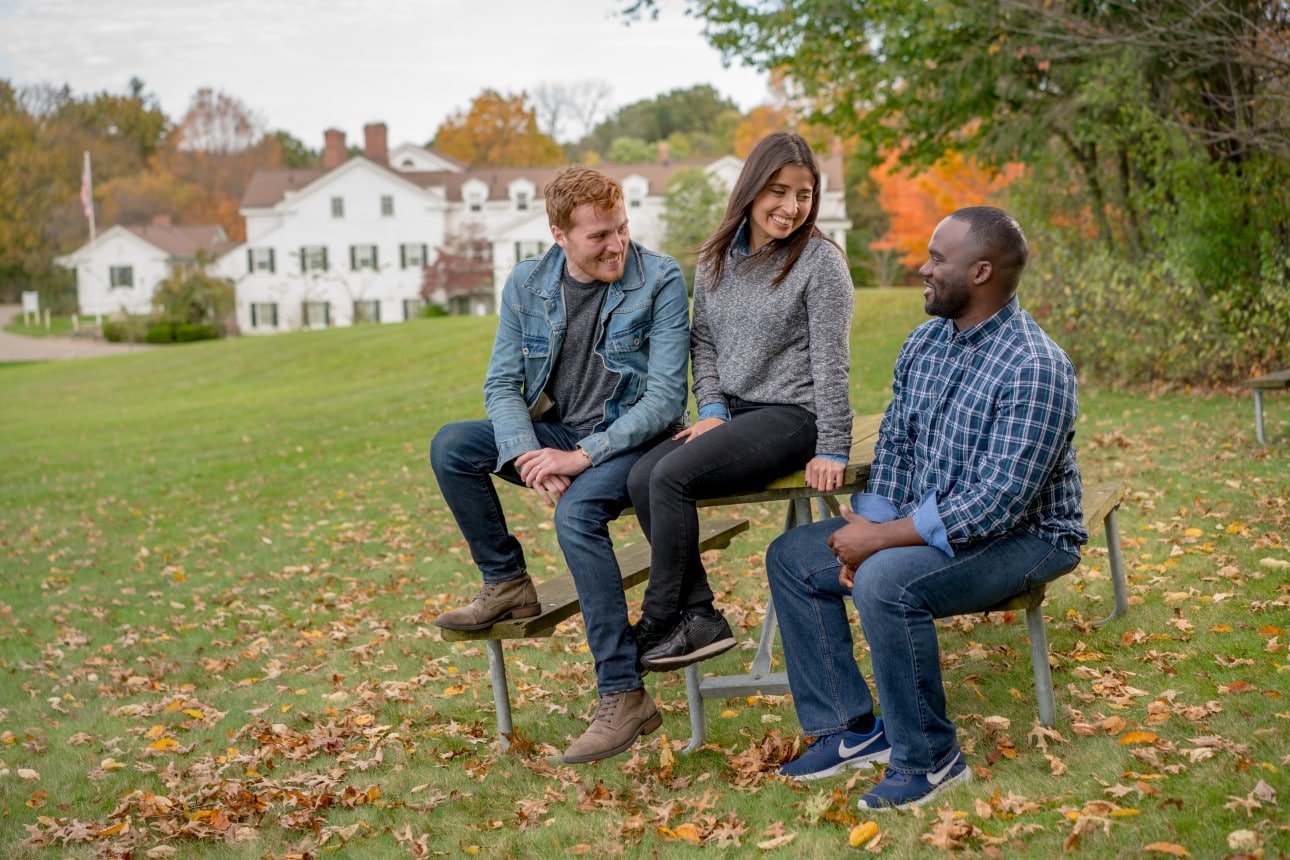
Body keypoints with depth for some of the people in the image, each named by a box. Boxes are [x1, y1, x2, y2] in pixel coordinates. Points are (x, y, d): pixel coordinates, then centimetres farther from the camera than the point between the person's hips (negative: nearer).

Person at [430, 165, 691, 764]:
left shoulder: (660, 281, -14)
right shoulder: (527, 285, 0)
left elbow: (665, 398, -17)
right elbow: (501, 384, -1)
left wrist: (582, 456, -25)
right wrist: (527, 455, -21)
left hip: (631, 438, -5)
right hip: (555, 431, 5)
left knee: (577, 513, -34)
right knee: (450, 447, -14)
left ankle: (624, 697, -27)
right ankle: (507, 584, 4)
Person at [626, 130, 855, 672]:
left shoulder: (820, 261, -9)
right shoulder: (717, 258, 9)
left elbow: (830, 363, -11)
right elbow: (703, 341, 14)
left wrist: (832, 450, -13)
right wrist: (712, 409, -1)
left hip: (791, 415, -7)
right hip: (734, 412, 7)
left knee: (672, 476, -24)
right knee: (641, 477, -16)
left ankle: (657, 624, -10)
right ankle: (699, 617, -11)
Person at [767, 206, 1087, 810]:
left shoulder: (1034, 368, -24)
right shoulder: (924, 342, 3)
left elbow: (999, 500, -29)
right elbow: (894, 443, 8)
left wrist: (883, 541, -26)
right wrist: (869, 531, -9)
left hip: (1021, 535, -9)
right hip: (923, 523, 9)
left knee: (886, 583, -34)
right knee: (791, 557, 3)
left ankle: (928, 759, -15)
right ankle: (849, 728, 5)